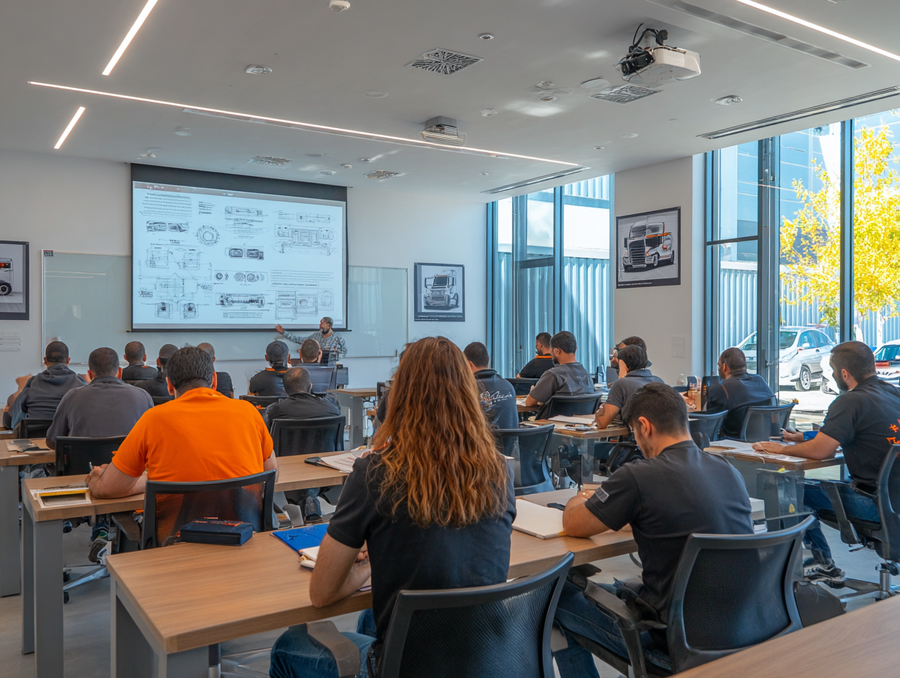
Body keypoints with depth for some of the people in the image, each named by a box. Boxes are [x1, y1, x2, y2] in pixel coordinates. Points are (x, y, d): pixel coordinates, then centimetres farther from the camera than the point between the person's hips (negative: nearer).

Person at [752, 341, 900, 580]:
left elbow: (819, 451, -19)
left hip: (878, 504, -9)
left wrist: (780, 449, -2)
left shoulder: (851, 401, -18)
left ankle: (823, 564, 14)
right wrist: (804, 437, 22)